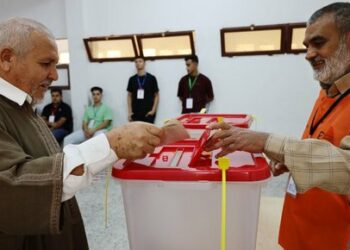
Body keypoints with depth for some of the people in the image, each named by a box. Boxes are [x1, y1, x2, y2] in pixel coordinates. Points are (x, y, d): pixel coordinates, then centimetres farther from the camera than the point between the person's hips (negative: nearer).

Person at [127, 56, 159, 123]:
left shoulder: (151, 78, 1)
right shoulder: (132, 79, 8)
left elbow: (156, 95, 3)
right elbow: (129, 96, 12)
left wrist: (153, 110, -7)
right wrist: (129, 112, 4)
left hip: (148, 113, -2)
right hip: (135, 113, 2)